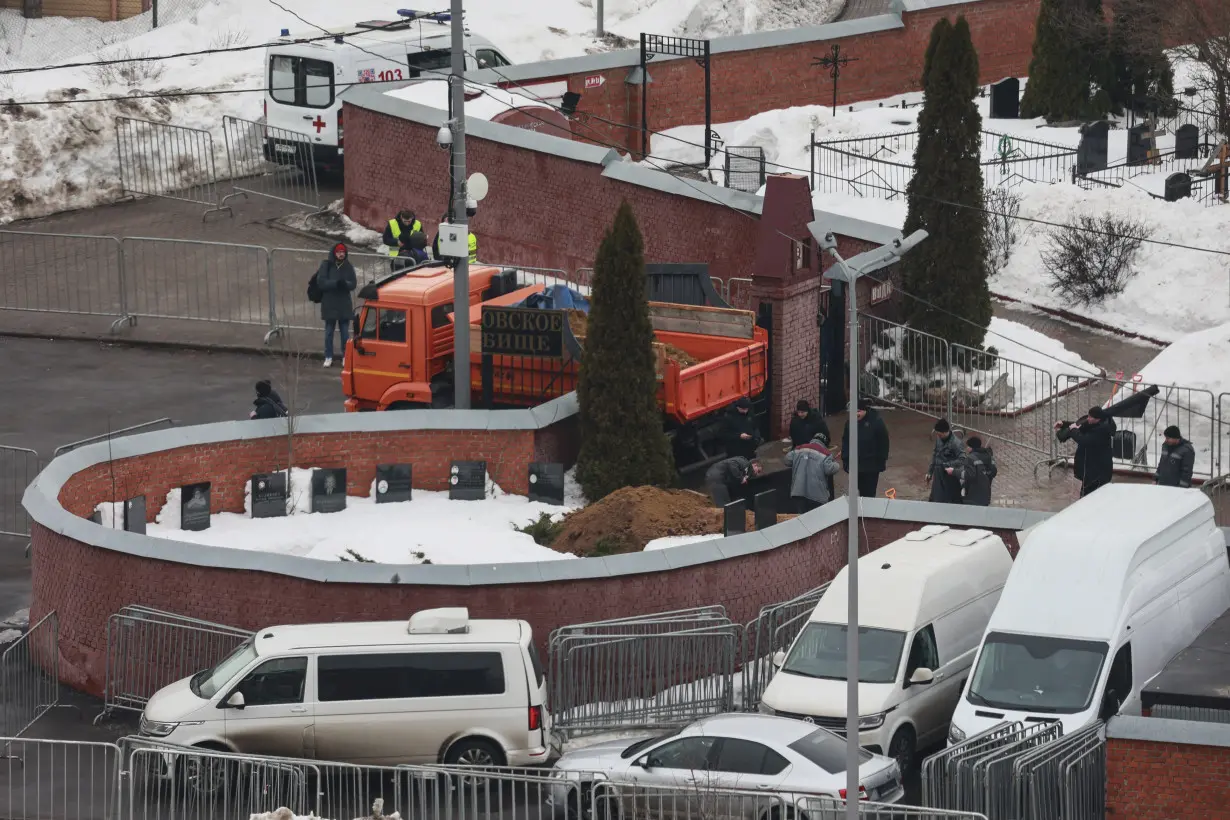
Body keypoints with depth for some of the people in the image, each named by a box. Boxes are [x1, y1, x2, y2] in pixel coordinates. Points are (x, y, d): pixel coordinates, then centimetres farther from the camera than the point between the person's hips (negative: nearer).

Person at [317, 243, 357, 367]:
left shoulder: (348, 267, 1)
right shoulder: (326, 265, -6)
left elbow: (353, 284, -2)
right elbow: (321, 282, -14)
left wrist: (345, 283, -24)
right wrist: (335, 283, -25)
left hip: (344, 305, 2)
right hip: (329, 304, -2)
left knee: (345, 332, 8)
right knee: (329, 332, 6)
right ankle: (328, 357, 13)